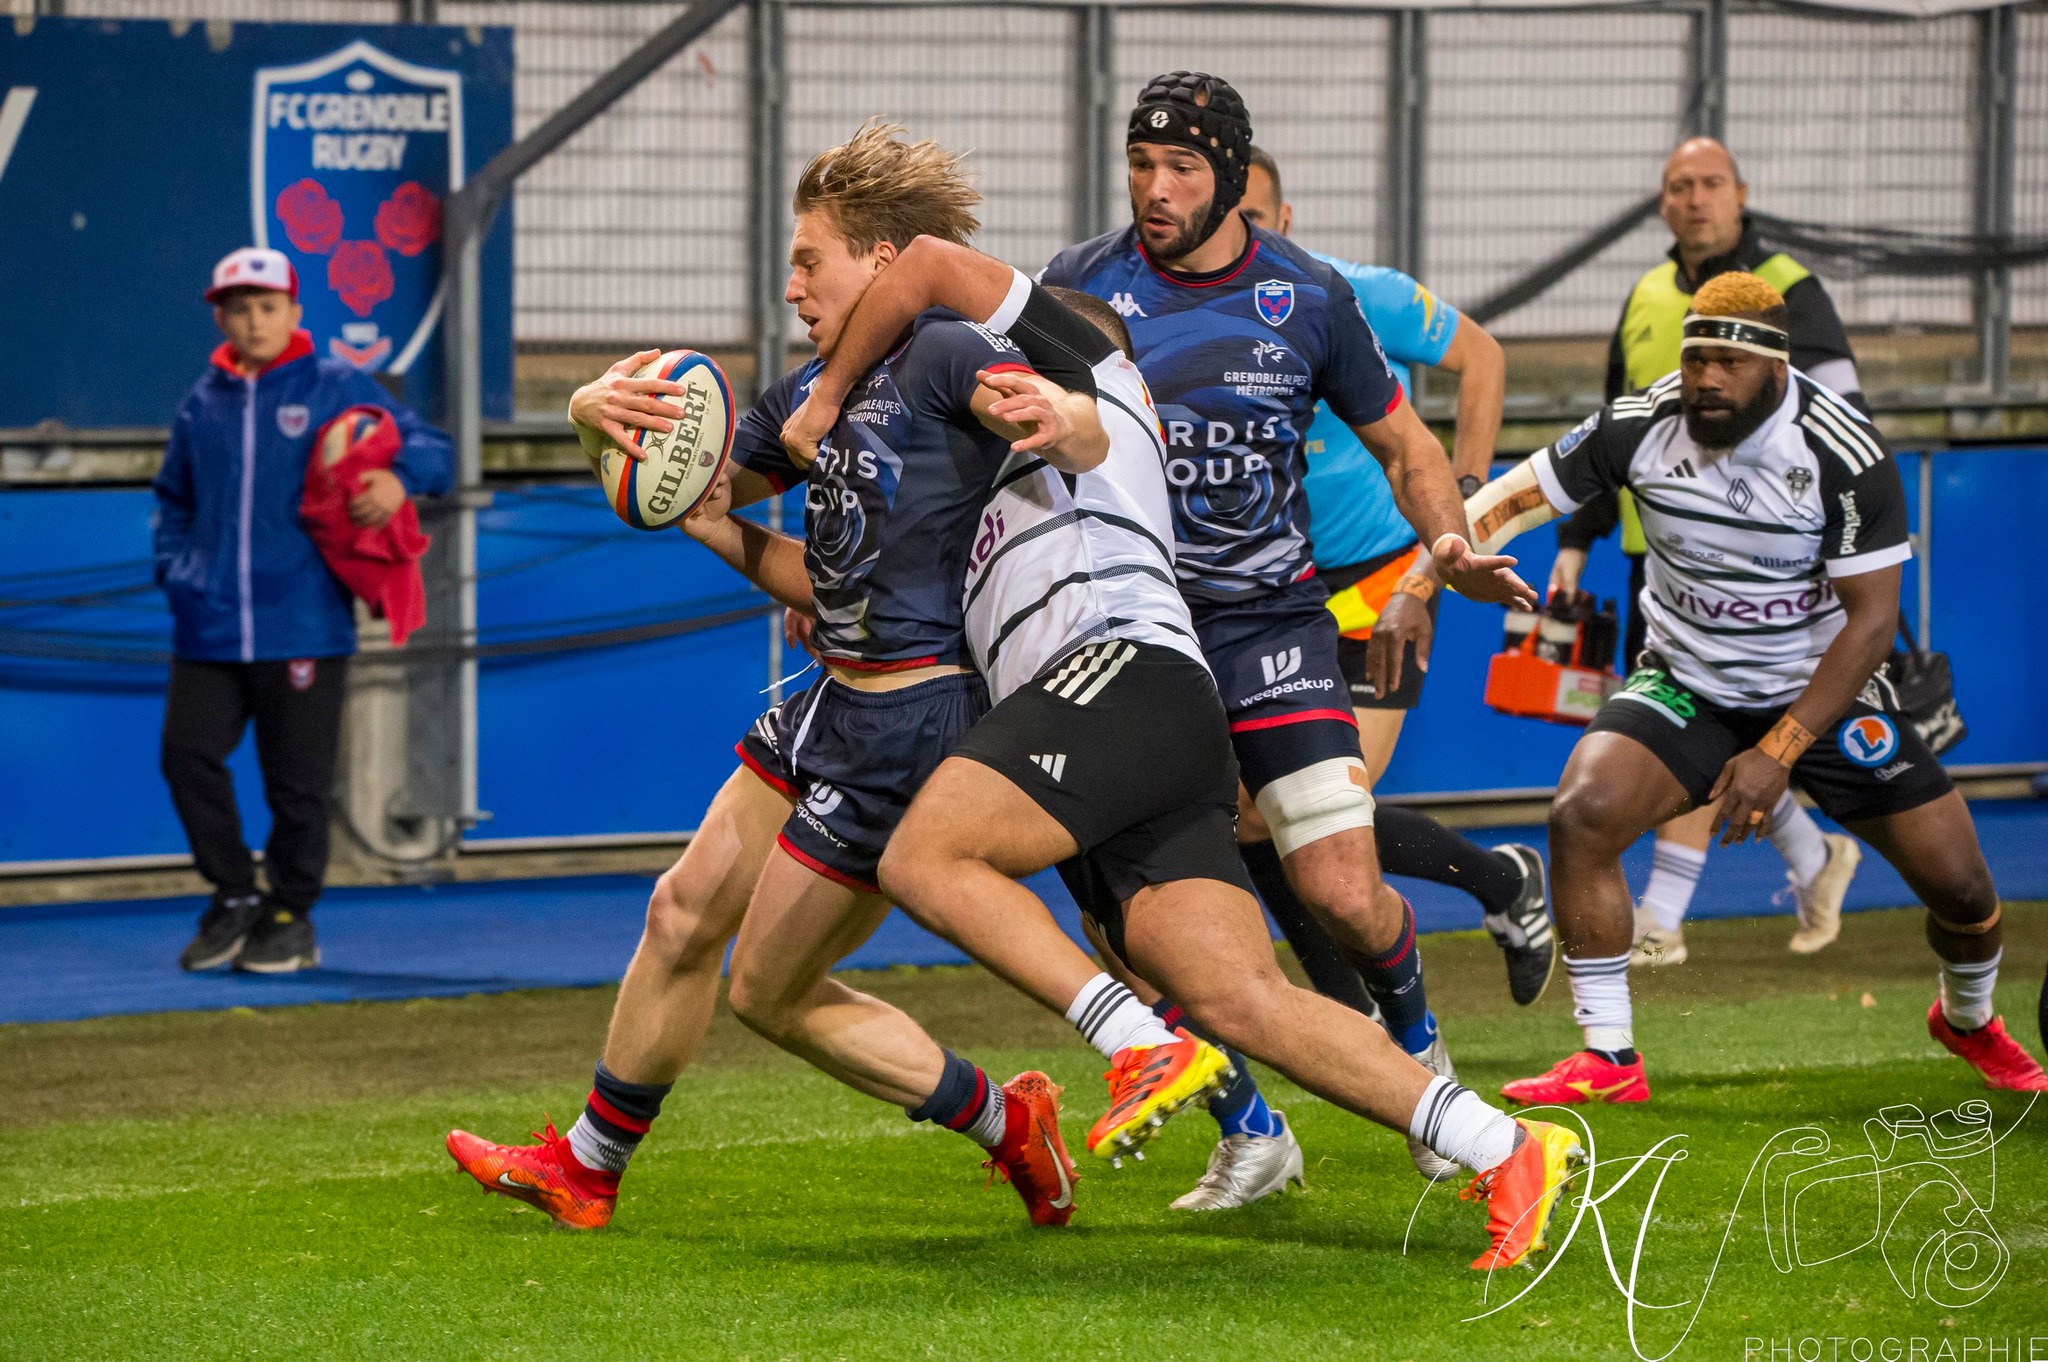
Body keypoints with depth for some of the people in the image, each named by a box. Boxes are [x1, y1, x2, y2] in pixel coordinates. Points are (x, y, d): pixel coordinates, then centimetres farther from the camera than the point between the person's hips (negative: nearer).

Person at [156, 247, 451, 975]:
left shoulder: (337, 388, 1)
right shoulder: (203, 404, 12)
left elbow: (432, 449, 0)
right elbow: (174, 498, 24)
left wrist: (400, 478, -22)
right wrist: (175, 567, 9)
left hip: (302, 624, -3)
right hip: (210, 629, 3)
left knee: (298, 778, 1)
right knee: (188, 753, -5)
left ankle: (291, 916, 17)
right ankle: (233, 897, 12)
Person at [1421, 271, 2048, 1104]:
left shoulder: (1843, 455, -22)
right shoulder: (1642, 426, -14)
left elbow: (1871, 619, -19)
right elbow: (1516, 497, -7)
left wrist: (1777, 754, -22)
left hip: (1823, 693, -1)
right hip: (1686, 687, 1)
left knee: (1960, 887, -4)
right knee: (1582, 816, -25)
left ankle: (1968, 1020, 33)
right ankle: (1608, 1060, -13)